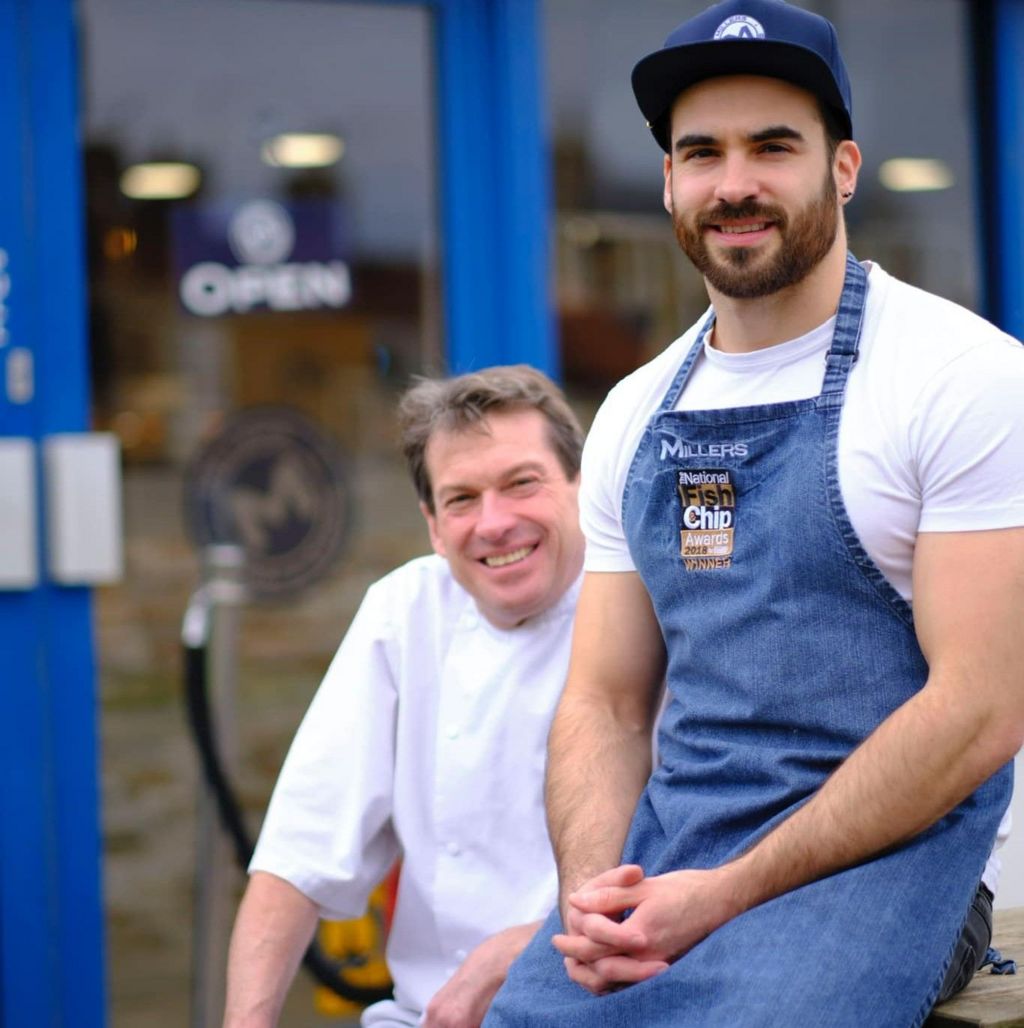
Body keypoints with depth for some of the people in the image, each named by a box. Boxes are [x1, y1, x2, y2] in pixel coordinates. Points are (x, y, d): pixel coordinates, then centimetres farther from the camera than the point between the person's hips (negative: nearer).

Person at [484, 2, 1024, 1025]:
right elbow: (603, 703, 13)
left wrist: (728, 897, -16)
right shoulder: (634, 414, 12)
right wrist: (594, 894, -7)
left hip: (879, 853, -5)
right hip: (662, 845, 5)